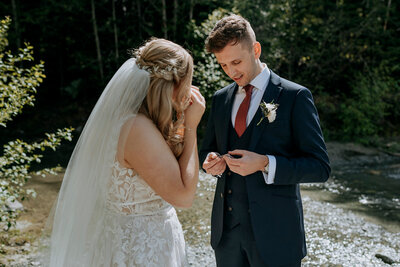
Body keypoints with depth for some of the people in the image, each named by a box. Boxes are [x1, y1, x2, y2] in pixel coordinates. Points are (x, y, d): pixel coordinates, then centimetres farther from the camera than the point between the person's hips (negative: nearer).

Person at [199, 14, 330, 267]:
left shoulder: (295, 96, -9)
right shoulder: (221, 98, 8)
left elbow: (320, 166, -10)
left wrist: (265, 164, -23)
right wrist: (211, 162, -6)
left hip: (273, 230, -4)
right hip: (227, 226, 5)